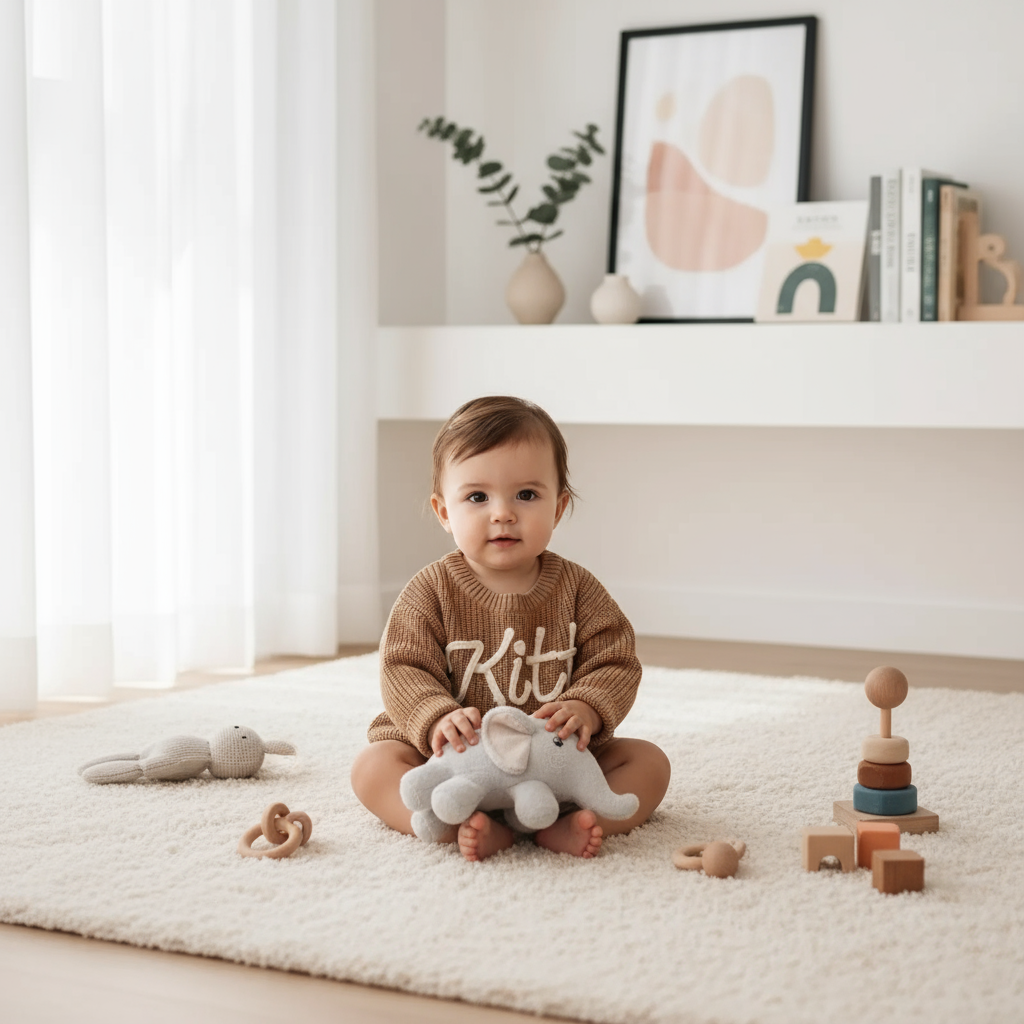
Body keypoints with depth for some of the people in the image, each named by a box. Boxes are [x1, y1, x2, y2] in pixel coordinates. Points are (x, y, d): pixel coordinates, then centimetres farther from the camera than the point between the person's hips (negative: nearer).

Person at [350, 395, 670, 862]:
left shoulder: (576, 588, 0)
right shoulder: (432, 591, -5)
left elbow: (614, 663, -4)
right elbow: (405, 670, -12)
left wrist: (585, 710, -26)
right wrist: (439, 719, -33)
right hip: (457, 757, -2)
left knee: (649, 761, -15)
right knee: (372, 765, -24)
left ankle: (565, 826, -38)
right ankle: (462, 826, -46)